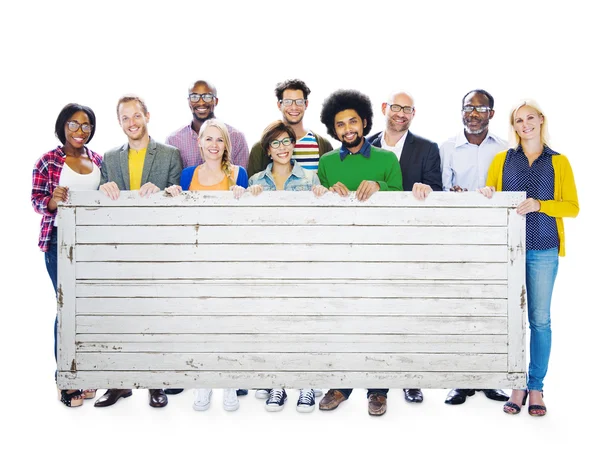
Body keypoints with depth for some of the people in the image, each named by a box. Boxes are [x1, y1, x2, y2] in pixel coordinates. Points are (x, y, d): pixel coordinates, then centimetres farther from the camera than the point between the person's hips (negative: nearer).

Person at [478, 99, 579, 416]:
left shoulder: (558, 162, 8)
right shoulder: (502, 159, 11)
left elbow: (572, 206, 2)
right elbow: (490, 200, 13)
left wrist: (539, 205, -15)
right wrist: (486, 194, -10)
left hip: (543, 250, -1)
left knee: (540, 319, 2)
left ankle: (536, 387, 11)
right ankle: (516, 386, 11)